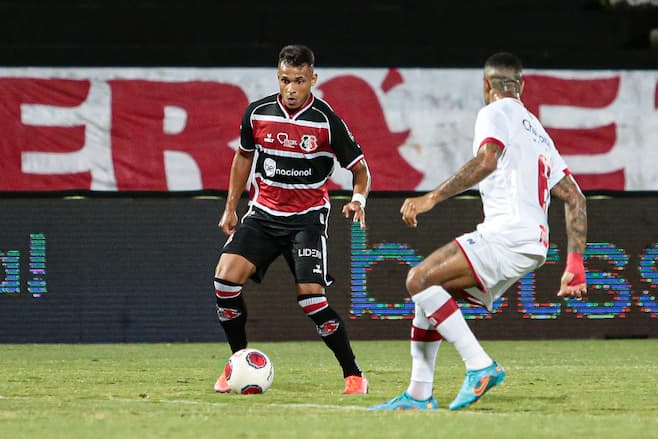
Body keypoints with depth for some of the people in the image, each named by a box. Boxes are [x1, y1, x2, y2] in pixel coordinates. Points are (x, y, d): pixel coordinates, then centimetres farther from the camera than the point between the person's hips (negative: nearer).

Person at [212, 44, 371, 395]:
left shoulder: (326, 121, -11)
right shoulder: (258, 113, -2)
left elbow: (359, 168, -1)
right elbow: (244, 156, 17)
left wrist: (358, 199, -22)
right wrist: (230, 208, 18)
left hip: (307, 218, -3)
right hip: (263, 213, 4)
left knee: (310, 297, -17)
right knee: (225, 278, -15)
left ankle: (353, 375, -1)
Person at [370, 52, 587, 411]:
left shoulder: (495, 113, 2)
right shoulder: (538, 132, 29)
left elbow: (486, 161, -20)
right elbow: (575, 198, 25)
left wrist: (432, 198, -23)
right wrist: (574, 267, 23)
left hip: (507, 233, -9)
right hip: (534, 240, 9)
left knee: (420, 279, -15)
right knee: (426, 289, 14)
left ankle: (480, 366, -20)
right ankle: (419, 395, 10)